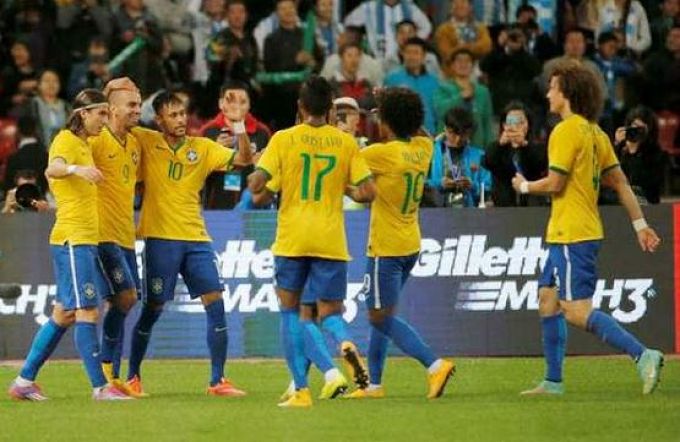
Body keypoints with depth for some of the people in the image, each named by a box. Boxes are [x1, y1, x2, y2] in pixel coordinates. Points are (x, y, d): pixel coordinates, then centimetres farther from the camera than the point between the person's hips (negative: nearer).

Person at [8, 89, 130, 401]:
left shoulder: (83, 143, 18)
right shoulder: (66, 141, -10)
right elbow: (53, 169, -32)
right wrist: (77, 169, -51)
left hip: (86, 241, 10)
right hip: (73, 239, -10)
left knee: (64, 314, 11)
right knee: (87, 313, -12)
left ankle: (24, 381, 16)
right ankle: (100, 387, -15)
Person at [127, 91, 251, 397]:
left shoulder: (202, 148, 7)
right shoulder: (145, 142, 2)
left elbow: (242, 161, 0)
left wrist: (239, 128, -14)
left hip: (196, 237, 3)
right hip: (160, 238, -3)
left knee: (216, 304, -5)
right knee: (152, 309, 0)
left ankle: (217, 380, 1)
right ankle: (132, 377, 15)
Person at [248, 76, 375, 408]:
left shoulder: (283, 140, -2)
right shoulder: (346, 143, 3)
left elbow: (257, 189, -8)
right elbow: (367, 192, -1)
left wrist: (258, 185, 15)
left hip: (292, 240, -1)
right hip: (331, 241, 1)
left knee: (291, 312, 11)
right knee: (328, 312, 10)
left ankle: (301, 390, 3)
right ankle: (345, 343, -27)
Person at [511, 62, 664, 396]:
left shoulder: (566, 131, -14)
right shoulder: (595, 133, 13)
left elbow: (554, 183, -18)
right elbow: (620, 182, 14)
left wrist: (525, 186, 2)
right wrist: (640, 224, 16)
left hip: (572, 236, -10)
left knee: (577, 311, -12)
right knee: (548, 299, 15)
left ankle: (643, 355, -21)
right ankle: (553, 382, 17)